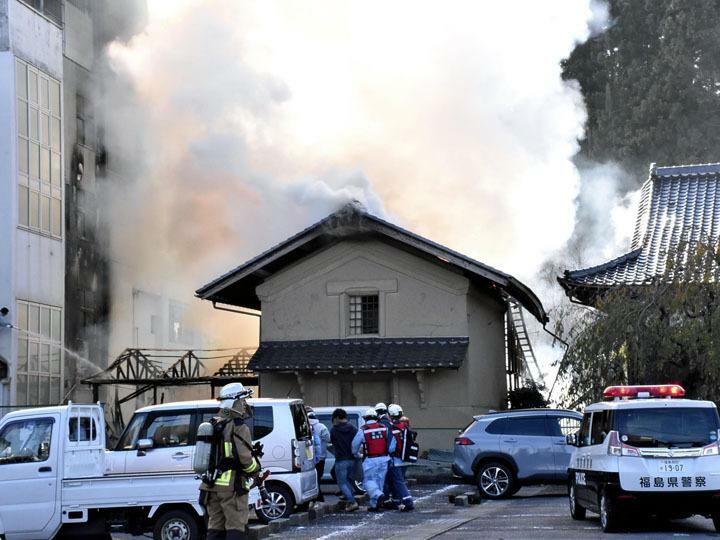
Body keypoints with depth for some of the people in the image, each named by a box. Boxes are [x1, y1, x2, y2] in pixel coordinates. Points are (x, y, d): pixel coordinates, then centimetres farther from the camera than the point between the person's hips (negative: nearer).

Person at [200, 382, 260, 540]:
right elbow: (245, 457, -17)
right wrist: (255, 469, 0)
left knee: (215, 527, 11)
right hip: (232, 486, -8)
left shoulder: (213, 425, 14)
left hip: (211, 485, 8)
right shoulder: (238, 427, -13)